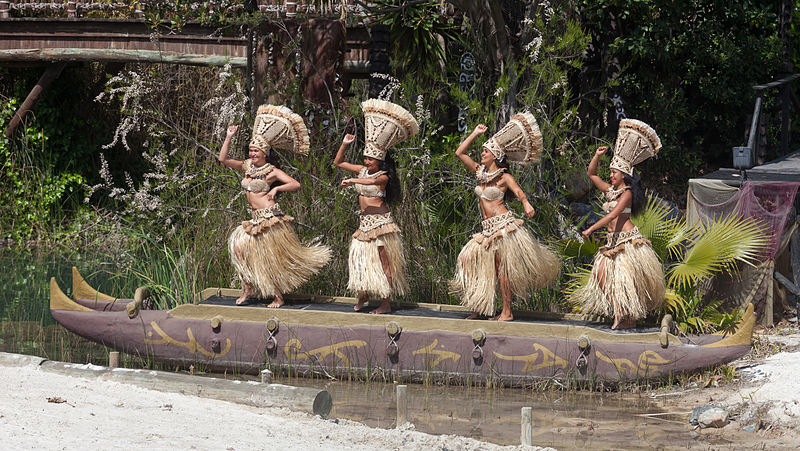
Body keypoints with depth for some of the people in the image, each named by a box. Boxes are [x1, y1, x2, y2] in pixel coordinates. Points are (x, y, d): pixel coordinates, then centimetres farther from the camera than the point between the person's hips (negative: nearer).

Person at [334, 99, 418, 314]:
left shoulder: (384, 176, -9)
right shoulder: (363, 170, 11)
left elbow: (374, 181, -34)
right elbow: (338, 162, 19)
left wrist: (352, 180, -30)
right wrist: (345, 144, 7)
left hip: (380, 222, -7)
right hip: (365, 221, 7)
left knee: (382, 262, -5)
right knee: (359, 256, 4)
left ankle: (386, 303, -4)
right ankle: (362, 295, 17)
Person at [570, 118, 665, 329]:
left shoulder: (626, 193, -9)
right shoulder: (610, 190, 14)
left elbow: (613, 215, -19)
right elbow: (591, 174, 22)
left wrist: (591, 229, -20)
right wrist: (597, 156, 7)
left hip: (628, 239, -8)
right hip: (613, 240, 8)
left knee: (626, 277, -8)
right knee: (601, 273, -5)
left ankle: (631, 317, -3)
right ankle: (618, 312, -7)